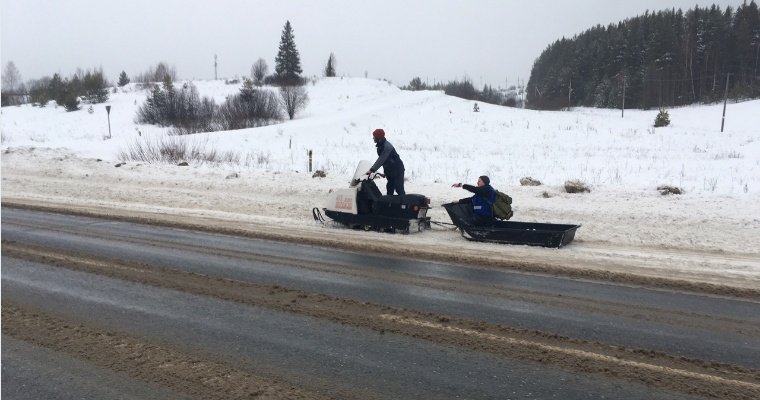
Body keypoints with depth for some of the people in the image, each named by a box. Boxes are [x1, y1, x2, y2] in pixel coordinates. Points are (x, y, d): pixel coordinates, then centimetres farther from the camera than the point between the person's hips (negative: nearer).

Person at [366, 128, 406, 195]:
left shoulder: (387, 146, -24)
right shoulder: (380, 146, 6)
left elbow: (381, 160, -30)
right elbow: (381, 159, 12)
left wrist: (372, 170, -33)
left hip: (397, 170, -9)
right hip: (390, 171, 9)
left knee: (399, 189, -11)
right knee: (389, 188, 11)